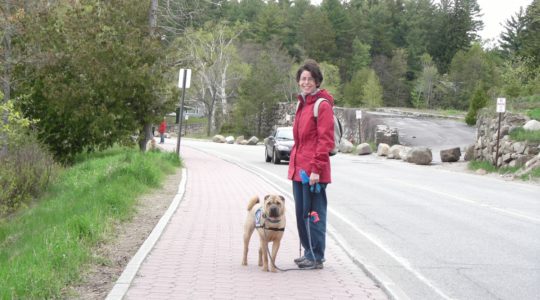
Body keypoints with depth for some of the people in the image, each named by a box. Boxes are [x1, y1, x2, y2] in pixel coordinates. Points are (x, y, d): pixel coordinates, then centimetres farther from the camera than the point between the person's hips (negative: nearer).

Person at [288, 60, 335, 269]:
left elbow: (325, 141, -15)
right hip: (298, 168, 9)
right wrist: (295, 163, 17)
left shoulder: (322, 105, -11)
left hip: (313, 170, -9)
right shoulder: (301, 104, 16)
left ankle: (316, 257, 5)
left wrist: (316, 169, -19)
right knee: (301, 212, 14)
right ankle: (308, 252, 25)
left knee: (313, 213, -3)